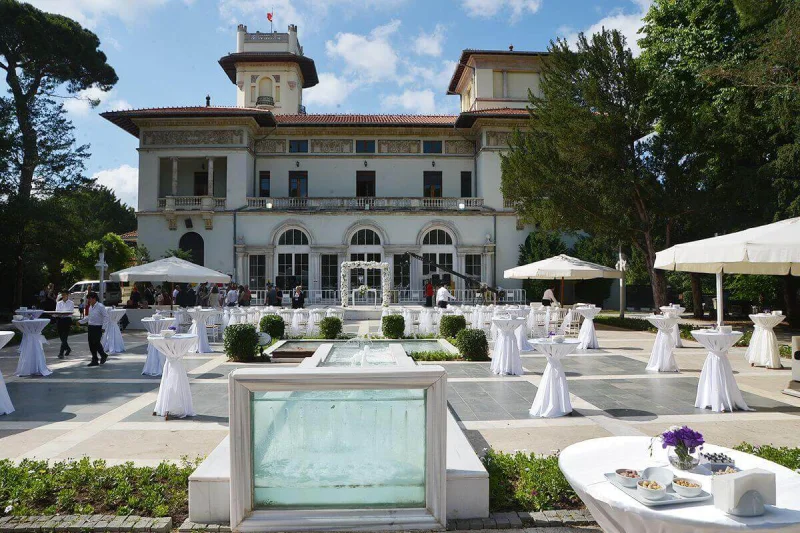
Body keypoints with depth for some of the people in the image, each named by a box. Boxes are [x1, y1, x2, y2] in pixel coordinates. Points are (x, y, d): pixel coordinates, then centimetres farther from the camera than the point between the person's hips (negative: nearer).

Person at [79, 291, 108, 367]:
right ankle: (94, 360, 14)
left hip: (98, 327, -8)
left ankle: (103, 355, 16)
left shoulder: (100, 306, -11)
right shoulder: (90, 307, 13)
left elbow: (106, 317, -13)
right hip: (91, 327, 8)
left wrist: (103, 327, -17)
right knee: (91, 344, 6)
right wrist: (80, 322, 17)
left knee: (96, 343, -9)